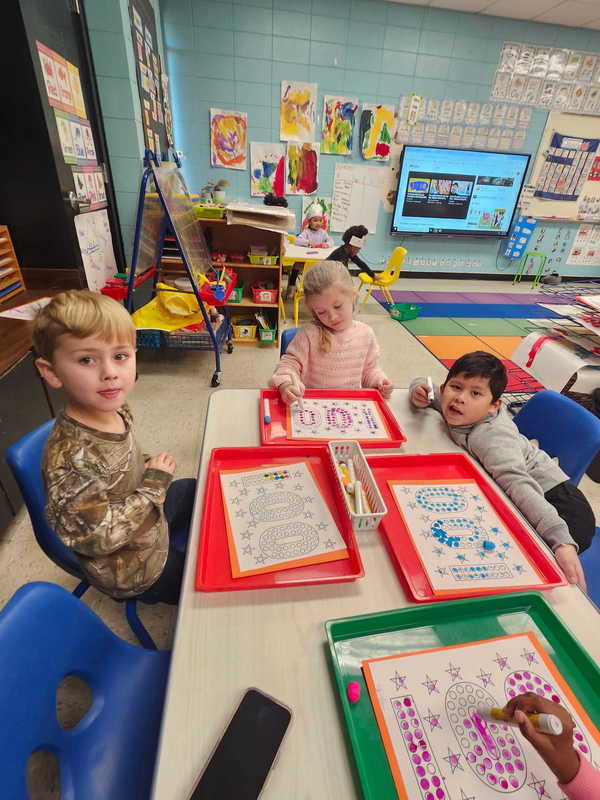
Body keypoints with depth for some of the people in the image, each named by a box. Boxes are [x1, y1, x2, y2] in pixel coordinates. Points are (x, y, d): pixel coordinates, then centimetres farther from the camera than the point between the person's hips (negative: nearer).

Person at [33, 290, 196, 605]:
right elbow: (95, 537, -33)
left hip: (147, 516, 7)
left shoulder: (115, 411, -15)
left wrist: (148, 466, -11)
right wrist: (155, 482, -28)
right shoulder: (70, 457, -40)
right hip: (133, 569, -6)